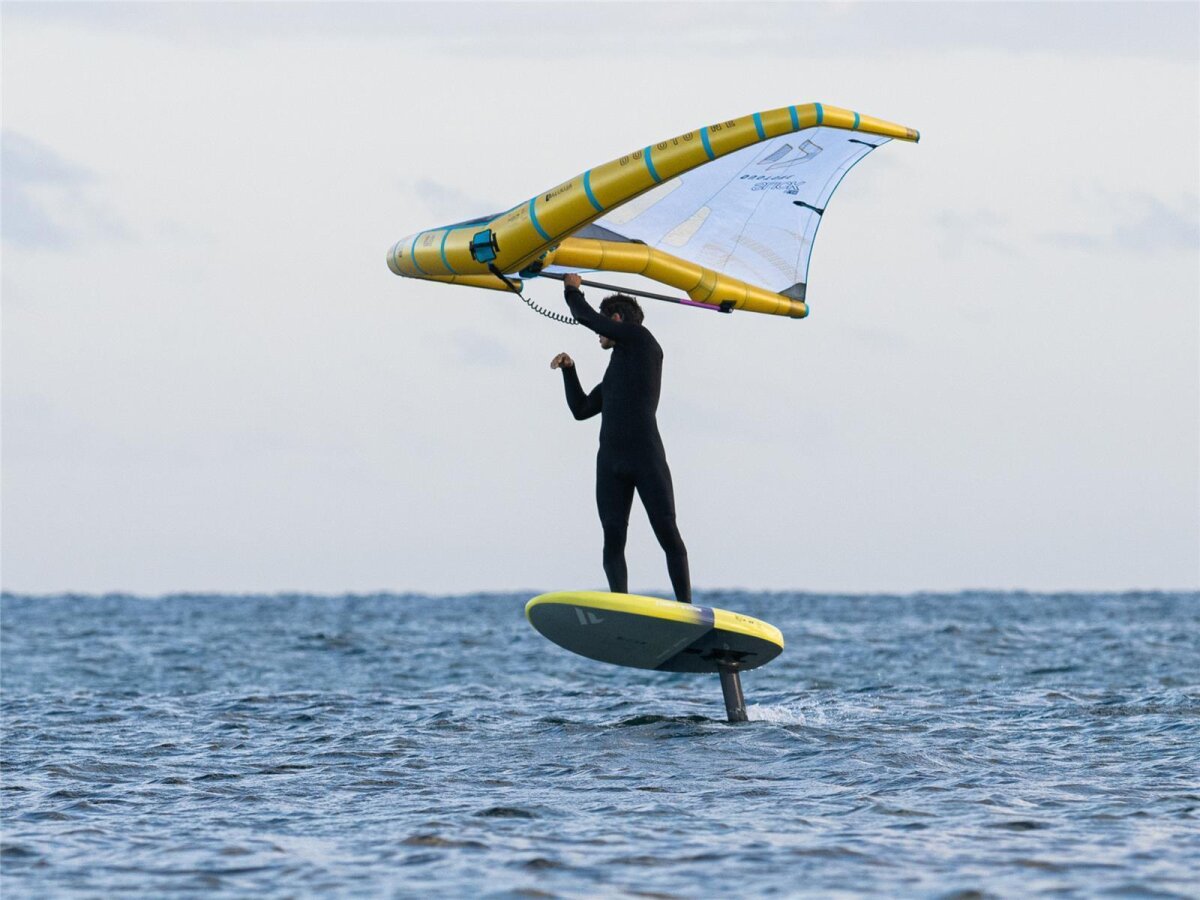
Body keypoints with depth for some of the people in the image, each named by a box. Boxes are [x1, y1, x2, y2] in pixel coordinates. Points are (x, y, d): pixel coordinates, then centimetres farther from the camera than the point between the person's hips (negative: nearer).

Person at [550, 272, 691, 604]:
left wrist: (572, 290, 19)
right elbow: (581, 409, 29)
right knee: (613, 540, -5)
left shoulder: (640, 339, 5)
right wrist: (569, 369, 22)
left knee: (669, 535, -9)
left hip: (647, 458, -8)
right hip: (611, 463, 8)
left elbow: (587, 318, 2)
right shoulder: (613, 375, 26)